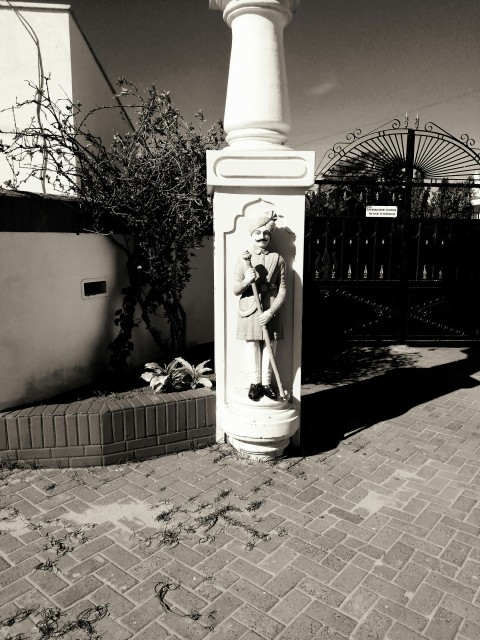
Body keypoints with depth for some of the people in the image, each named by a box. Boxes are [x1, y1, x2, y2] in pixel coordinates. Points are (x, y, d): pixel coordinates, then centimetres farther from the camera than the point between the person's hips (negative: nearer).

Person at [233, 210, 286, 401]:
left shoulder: (277, 259, 2)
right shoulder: (243, 260, 2)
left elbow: (283, 290, -1)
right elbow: (235, 290, 2)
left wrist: (271, 312, -13)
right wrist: (246, 281, -20)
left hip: (271, 312, 0)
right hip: (249, 312, 0)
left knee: (269, 349, 6)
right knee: (252, 349, 6)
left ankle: (267, 384, 21)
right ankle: (255, 383, 20)